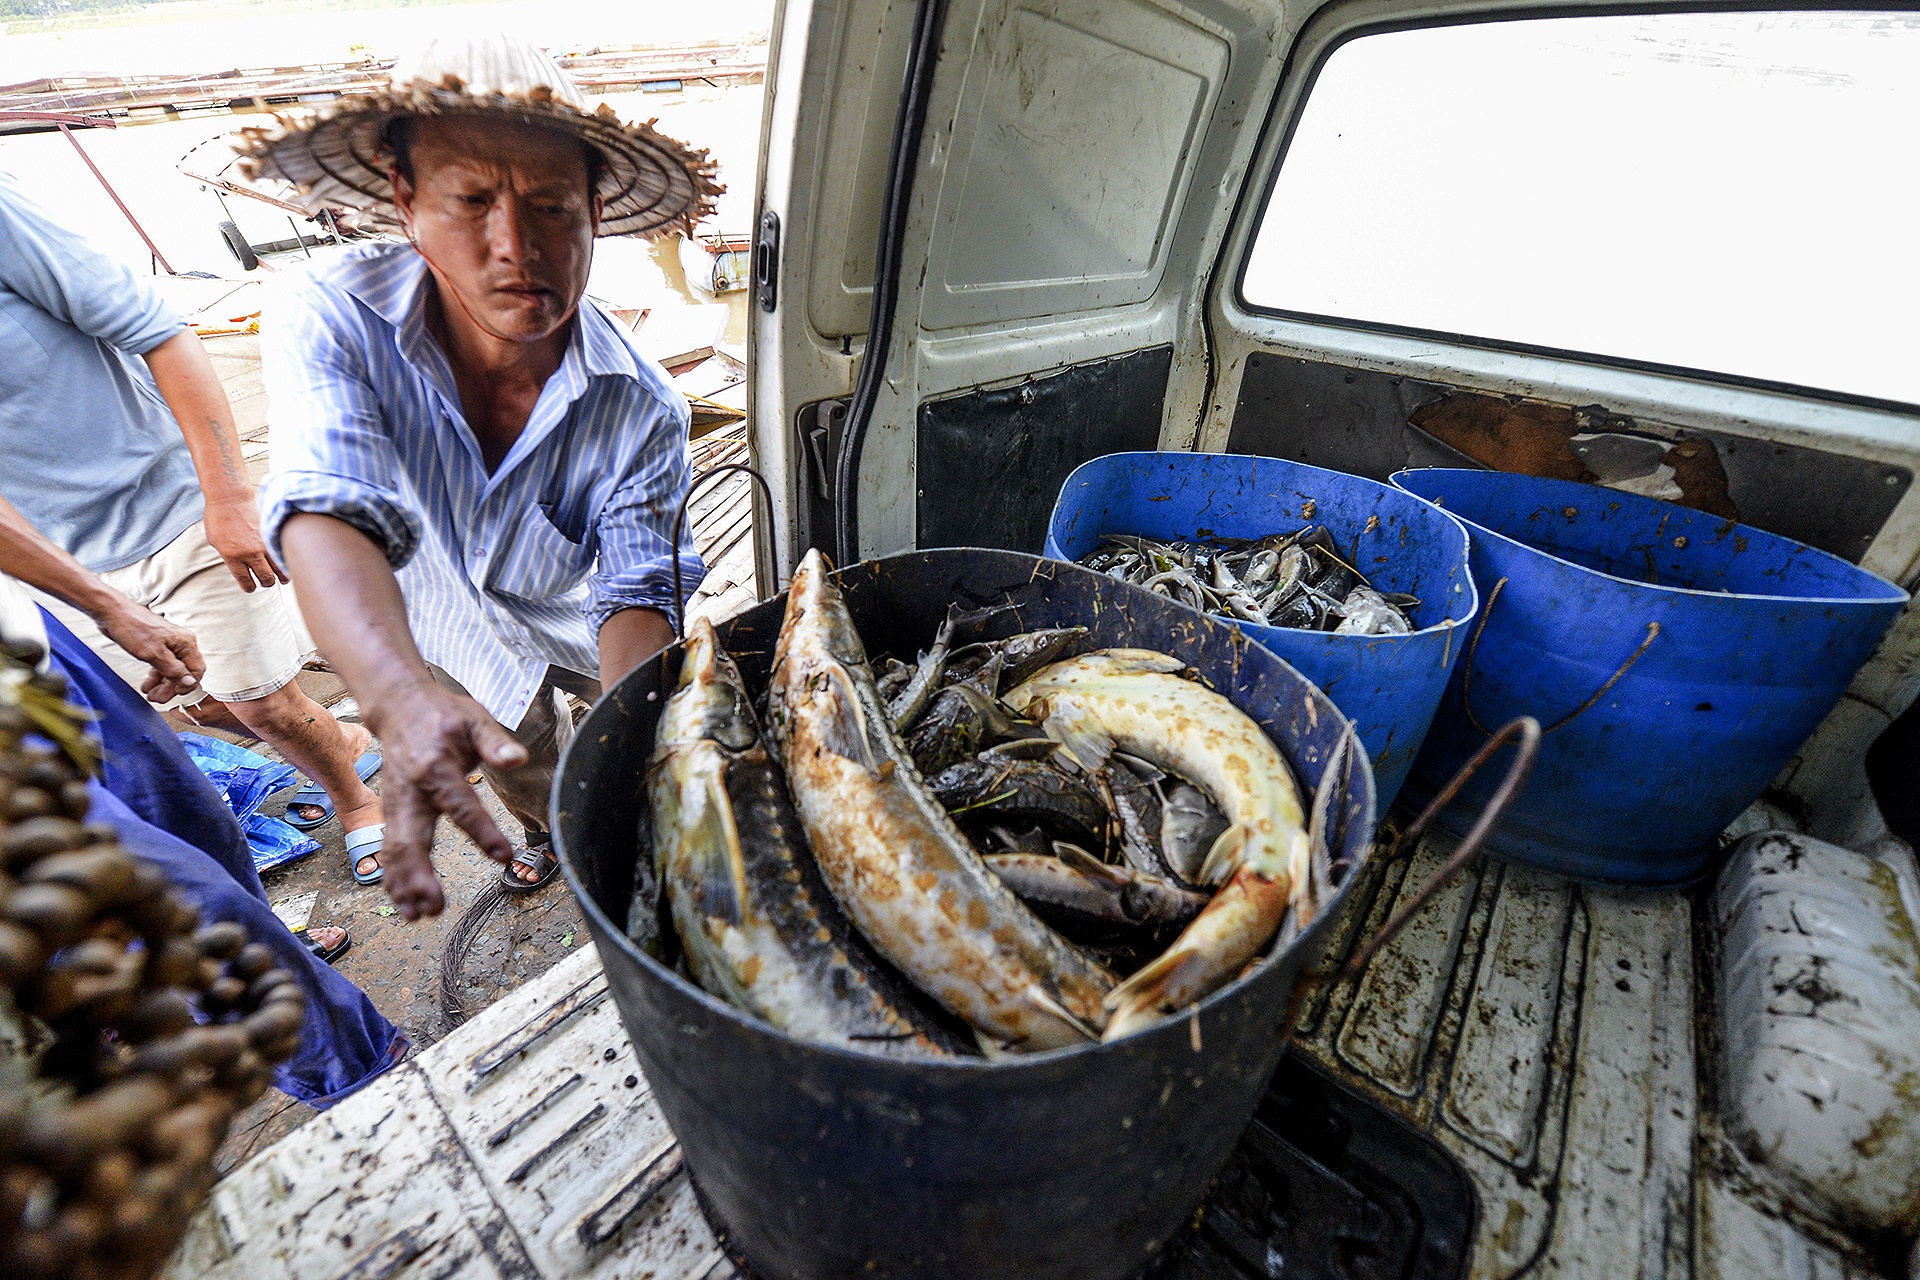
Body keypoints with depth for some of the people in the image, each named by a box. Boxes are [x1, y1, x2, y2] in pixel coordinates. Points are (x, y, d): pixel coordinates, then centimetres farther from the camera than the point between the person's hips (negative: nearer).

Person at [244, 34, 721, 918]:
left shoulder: (639, 408, -31)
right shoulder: (328, 324, -30)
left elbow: (638, 591, -28)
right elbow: (333, 518, -43)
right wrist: (401, 695, -62)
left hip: (583, 633, 0)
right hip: (453, 637, 1)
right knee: (531, 783, 25)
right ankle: (546, 830, 62)